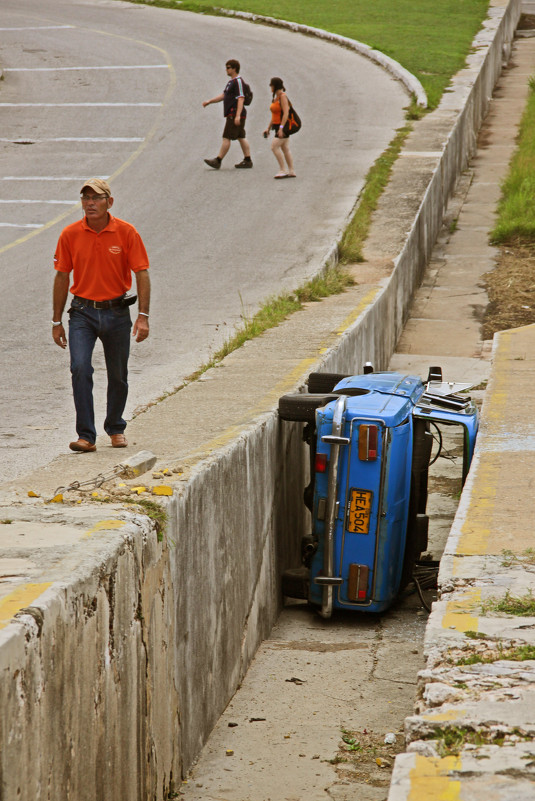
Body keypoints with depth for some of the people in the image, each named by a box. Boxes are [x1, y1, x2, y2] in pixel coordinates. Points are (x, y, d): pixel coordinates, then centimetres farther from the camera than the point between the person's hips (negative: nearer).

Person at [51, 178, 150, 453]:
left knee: (118, 376, 12)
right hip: (82, 313, 0)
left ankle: (115, 428, 34)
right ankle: (86, 436, -15)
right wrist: (57, 322, 5)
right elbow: (62, 278, 4)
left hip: (116, 313, 0)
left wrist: (143, 317, -14)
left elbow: (142, 274, -5)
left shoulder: (126, 232, -7)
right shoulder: (70, 234, -4)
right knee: (80, 369, -18)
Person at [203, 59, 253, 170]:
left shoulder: (238, 81, -14)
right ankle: (247, 161, 11)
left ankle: (218, 161, -7)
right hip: (232, 115, 10)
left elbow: (241, 99, -21)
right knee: (241, 137, 10)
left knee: (226, 137, -8)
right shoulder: (231, 81, 18)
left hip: (234, 114, -10)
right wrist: (209, 101, 16)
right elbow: (223, 95, 24)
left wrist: (237, 116, -27)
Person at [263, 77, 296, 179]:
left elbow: (286, 113, -22)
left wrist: (281, 127, -28)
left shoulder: (283, 96, -14)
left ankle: (282, 170, -12)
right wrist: (268, 128, 18)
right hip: (278, 126, 10)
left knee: (274, 146, -14)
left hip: (284, 125, -10)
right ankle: (291, 171, 11)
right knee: (285, 149, 9)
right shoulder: (276, 98, 15)